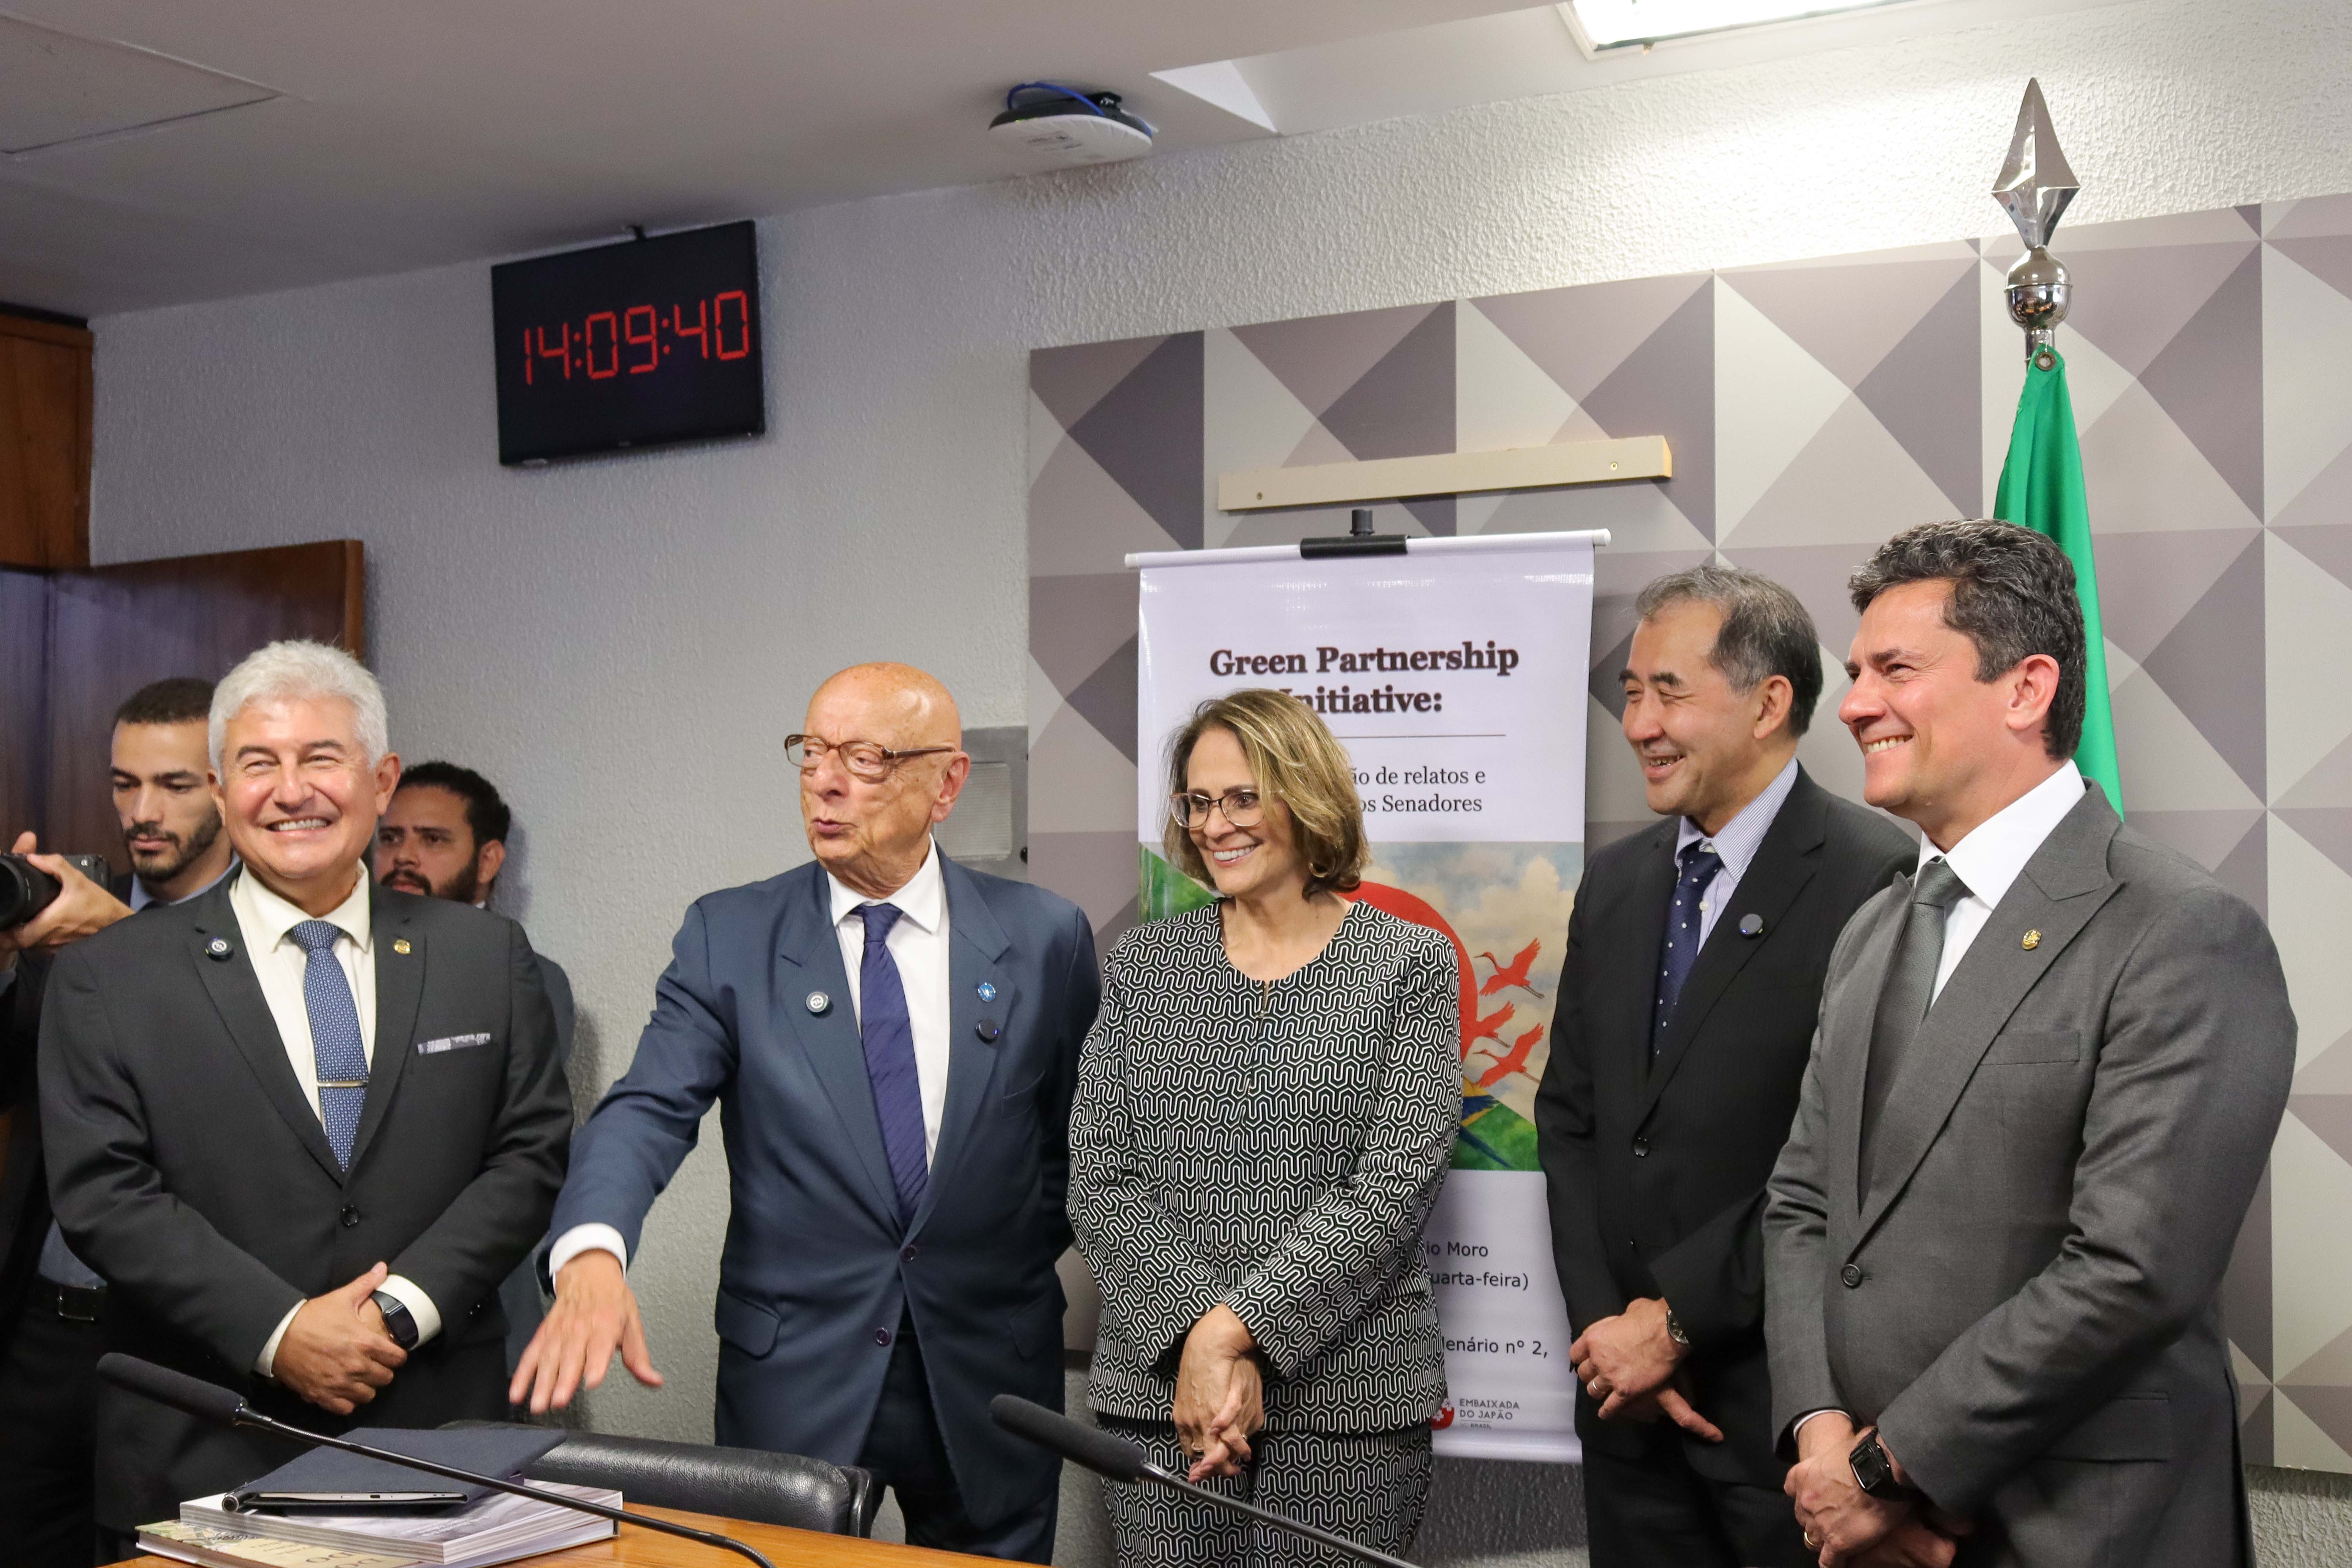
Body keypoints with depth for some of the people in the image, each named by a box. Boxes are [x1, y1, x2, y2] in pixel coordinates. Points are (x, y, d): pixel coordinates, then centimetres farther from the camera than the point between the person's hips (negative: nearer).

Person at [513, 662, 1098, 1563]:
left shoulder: (1045, 936, -1)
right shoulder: (728, 937, -2)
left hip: (989, 1387, 0)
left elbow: (1081, 1134, 8)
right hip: (795, 1383, 0)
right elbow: (648, 1111, -13)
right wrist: (592, 1254, -30)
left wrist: (1023, 1257, -2)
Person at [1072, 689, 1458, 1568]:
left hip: (1351, 1399, -2)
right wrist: (1192, 1342, -12)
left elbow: (1392, 1189, -9)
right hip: (1156, 1389, 2)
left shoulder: (1410, 966, 0)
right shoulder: (1142, 966, 7)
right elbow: (1099, 1179, 1)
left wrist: (1234, 1328, -15)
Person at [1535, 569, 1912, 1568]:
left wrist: (1677, 1318, -13)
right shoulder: (1615, 883, 9)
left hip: (1785, 1385, -6)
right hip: (1626, 1388, 6)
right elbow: (1569, 1115, 10)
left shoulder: (1875, 881, -14)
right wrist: (1606, 1323, -2)